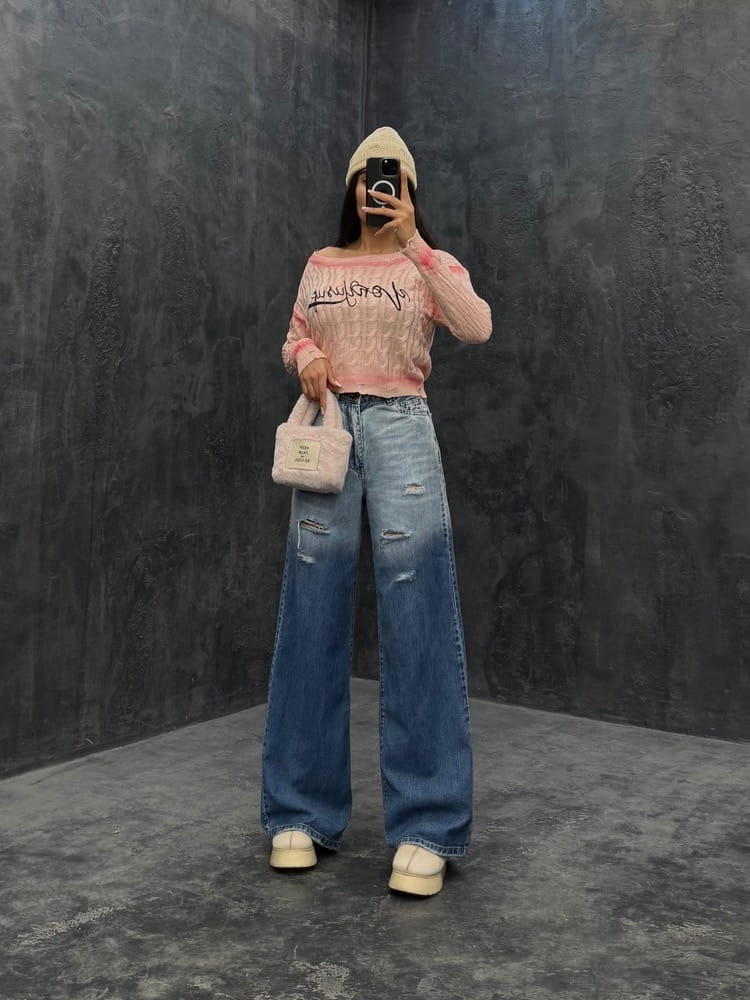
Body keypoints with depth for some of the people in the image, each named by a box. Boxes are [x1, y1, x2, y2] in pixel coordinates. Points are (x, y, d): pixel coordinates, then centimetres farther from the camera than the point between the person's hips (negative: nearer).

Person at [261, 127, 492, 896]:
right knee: (314, 620, 2)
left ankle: (426, 827, 1)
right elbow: (291, 342, 20)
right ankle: (301, 812, 14)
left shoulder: (428, 264, 7)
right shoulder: (321, 266, 16)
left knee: (414, 624, -8)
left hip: (401, 431, -3)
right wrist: (304, 356, -3)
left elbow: (477, 328, -11)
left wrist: (415, 243, -12)